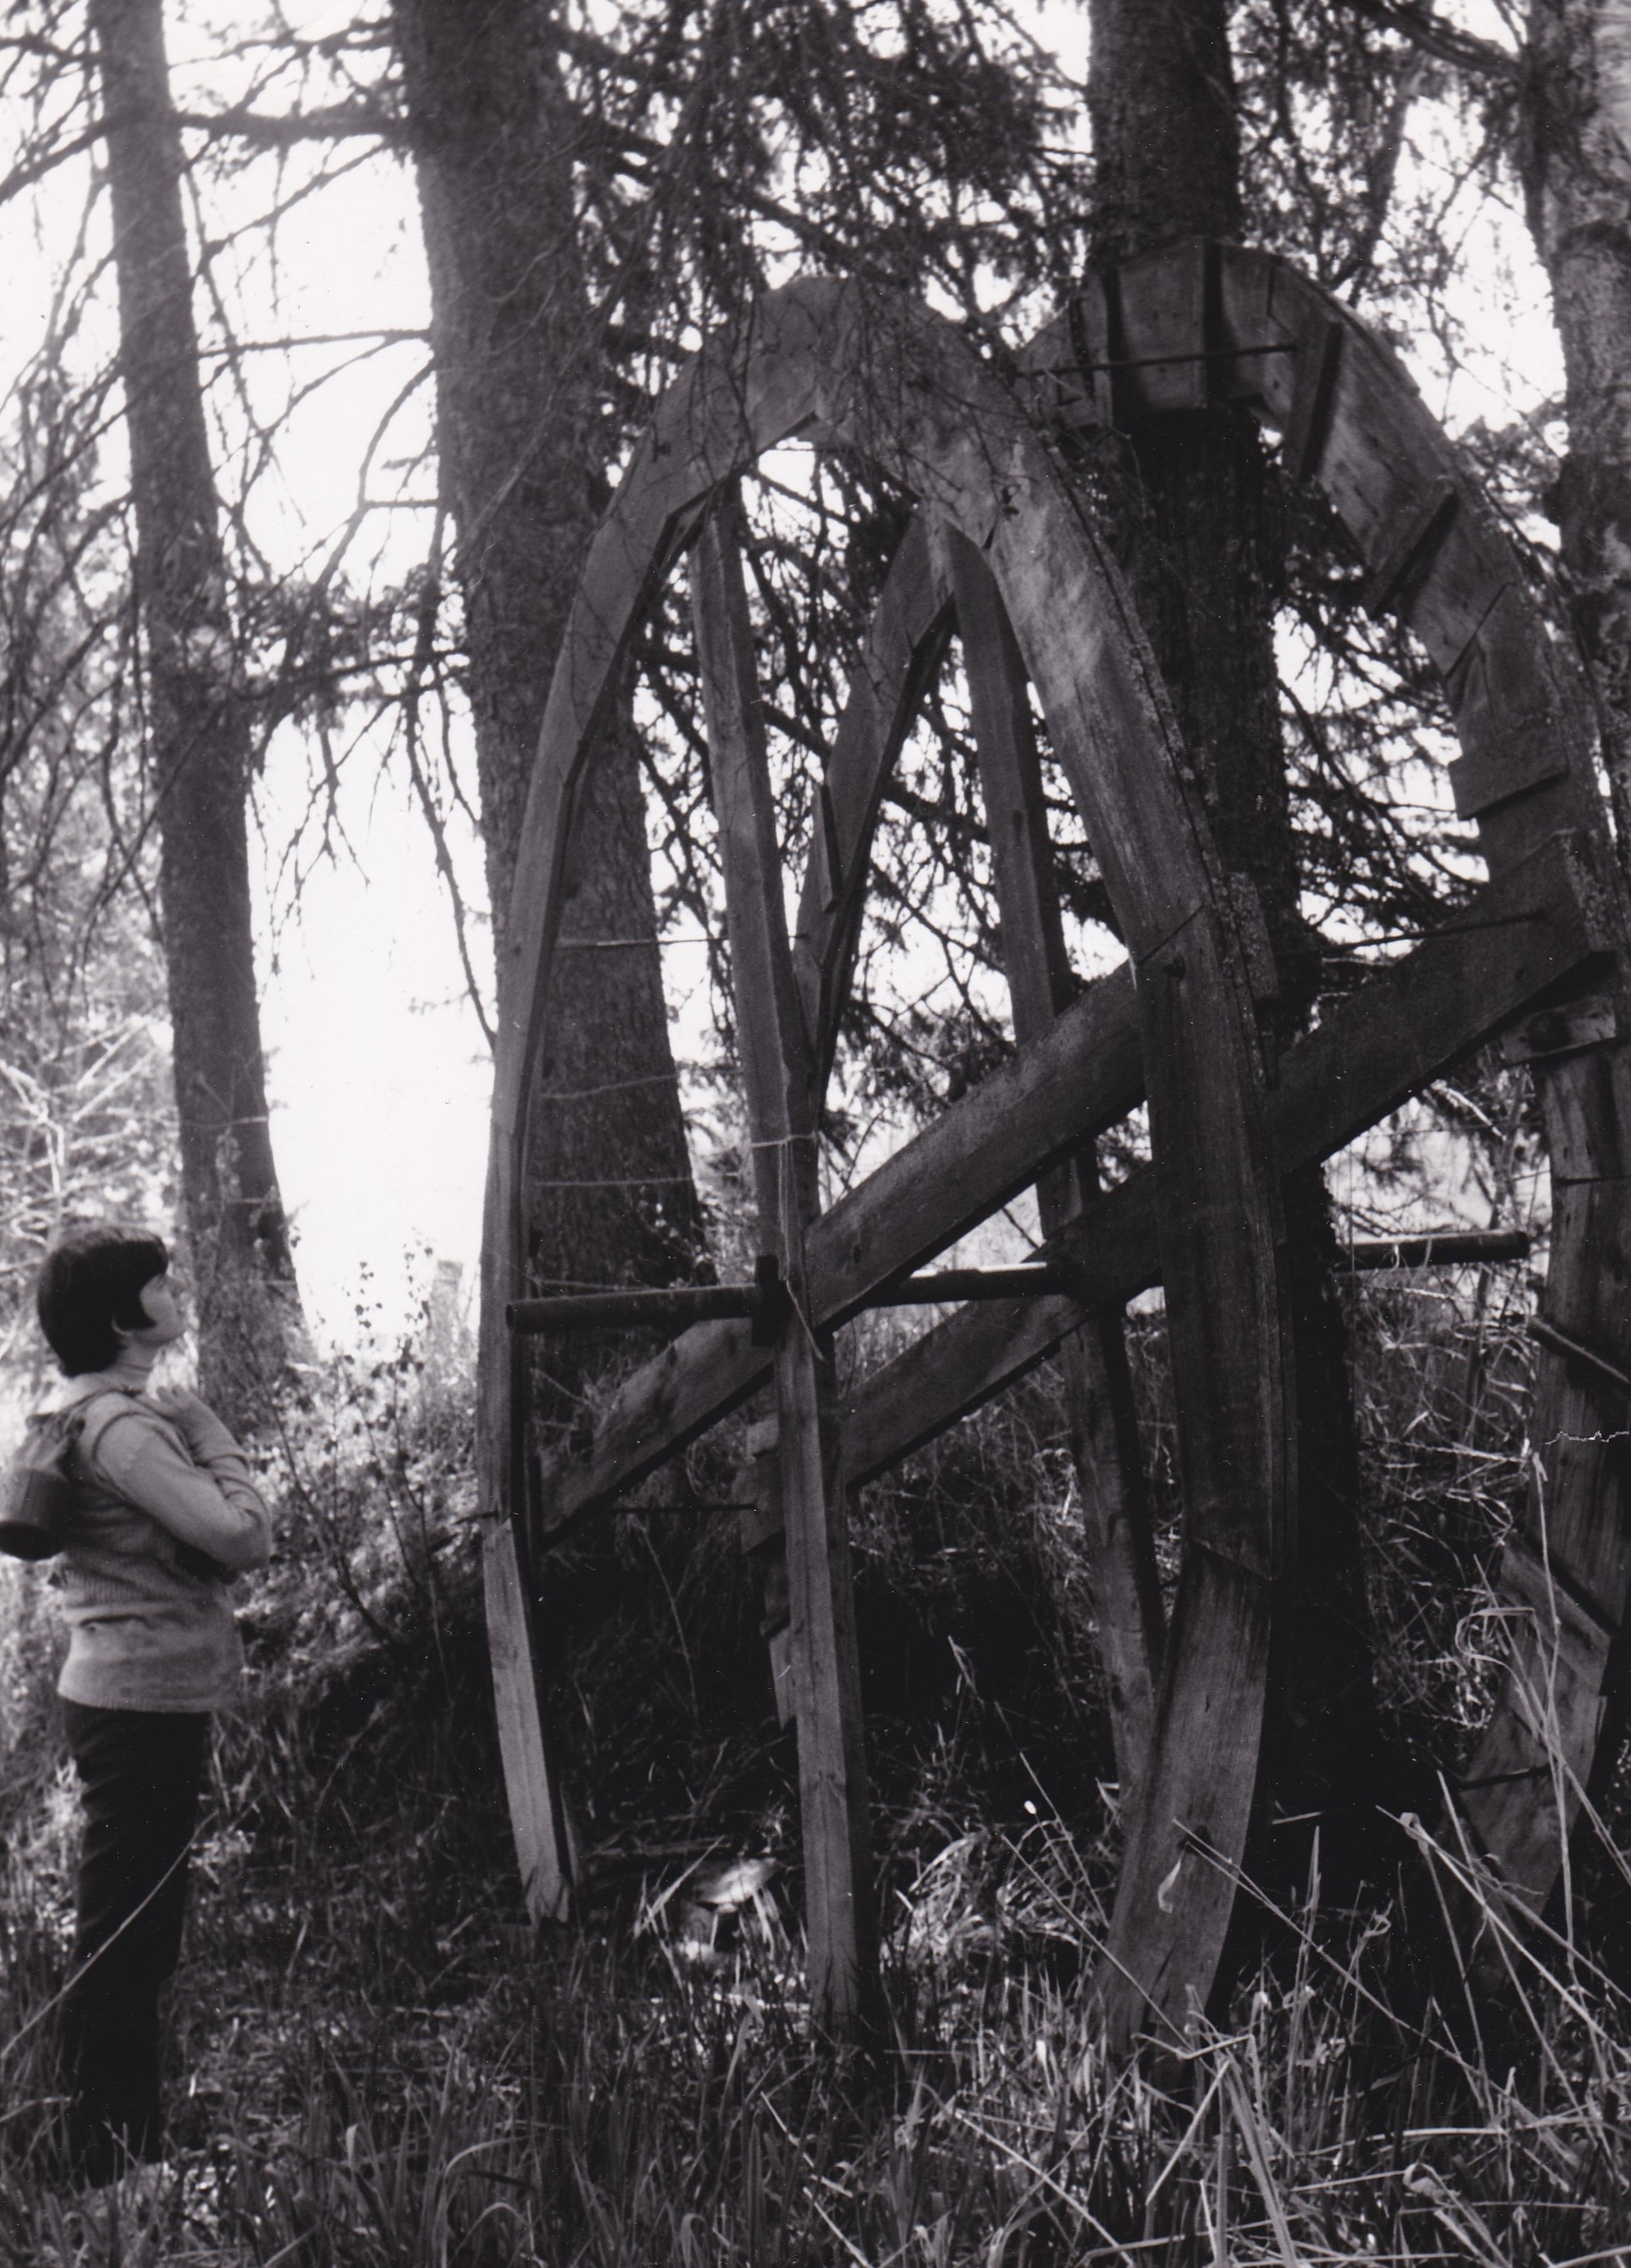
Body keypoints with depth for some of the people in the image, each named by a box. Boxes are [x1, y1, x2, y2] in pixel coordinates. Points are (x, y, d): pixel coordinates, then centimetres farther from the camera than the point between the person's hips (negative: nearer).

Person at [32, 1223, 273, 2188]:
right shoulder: (123, 1427, -19)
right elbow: (241, 1538, -23)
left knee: (137, 1929, 17)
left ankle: (133, 2147, 28)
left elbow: (229, 1537, 16)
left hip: (138, 1697, 10)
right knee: (124, 1936, -1)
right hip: (144, 1700, -10)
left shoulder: (122, 1411, 13)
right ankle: (110, 2163, 8)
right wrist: (213, 1440, -12)